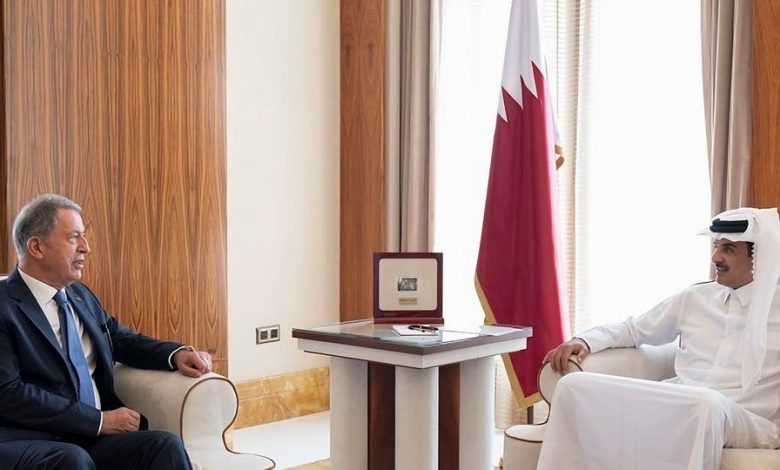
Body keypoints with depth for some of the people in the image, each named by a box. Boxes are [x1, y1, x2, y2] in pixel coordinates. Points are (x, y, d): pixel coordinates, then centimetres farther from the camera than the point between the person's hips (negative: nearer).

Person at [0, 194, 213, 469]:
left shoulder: (81, 295, 16)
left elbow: (121, 340, 27)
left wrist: (177, 354, 6)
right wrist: (99, 420, -16)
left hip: (92, 438, 6)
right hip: (25, 444, -6)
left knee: (166, 445, -21)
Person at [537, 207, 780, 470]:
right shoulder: (693, 299, 19)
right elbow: (632, 329, 24)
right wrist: (584, 342, 5)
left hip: (746, 421, -3)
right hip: (675, 405, 4)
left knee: (707, 403, -42)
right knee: (574, 386, -18)